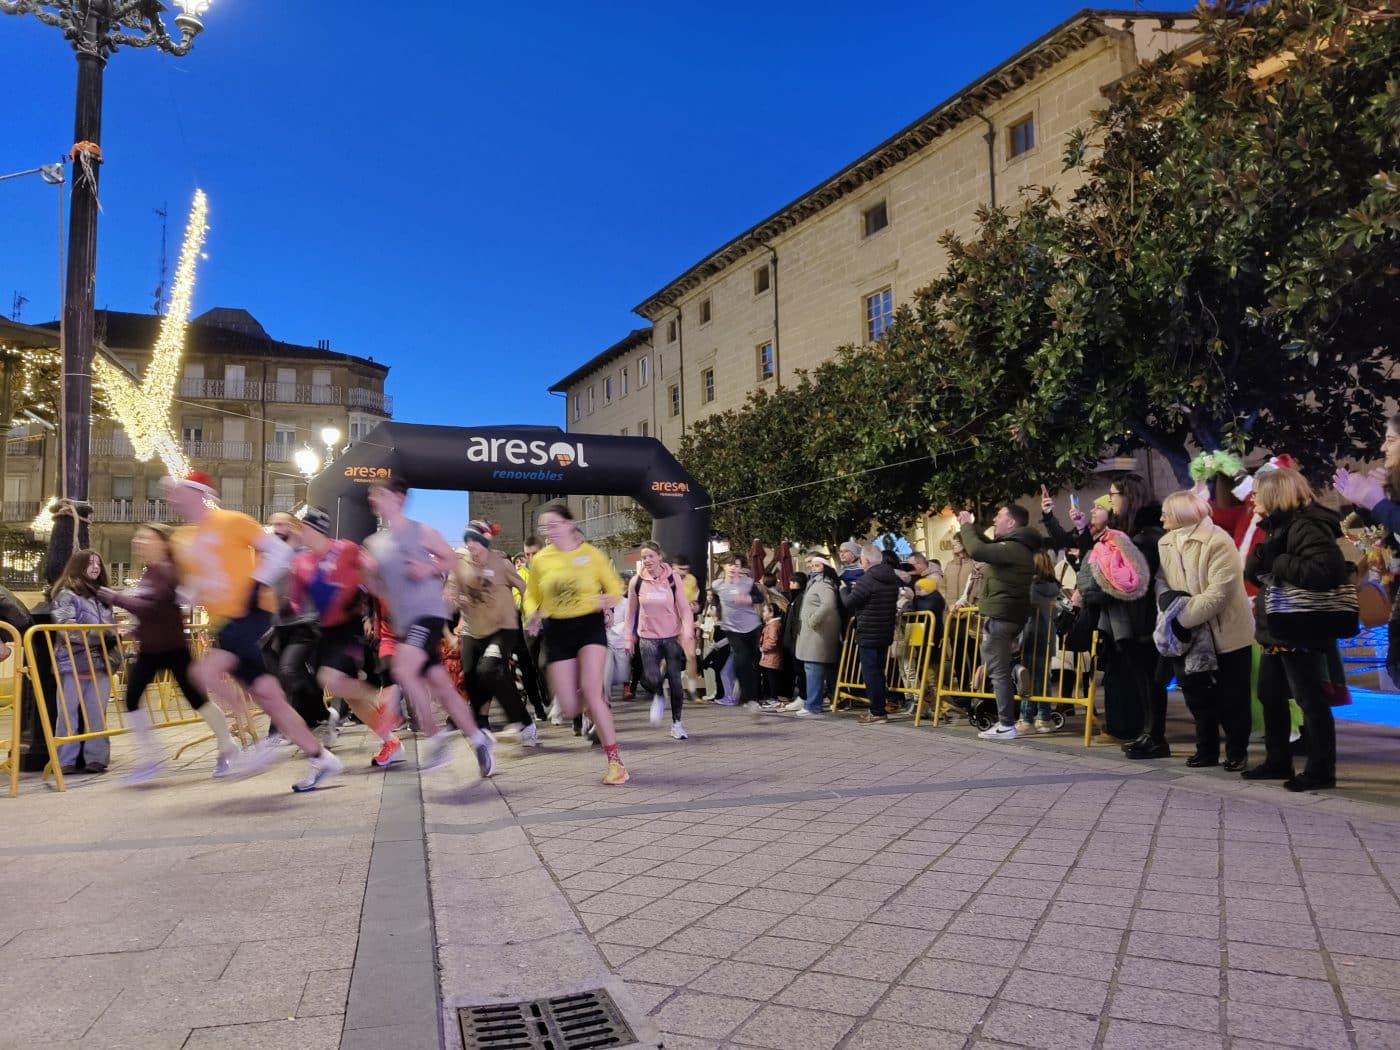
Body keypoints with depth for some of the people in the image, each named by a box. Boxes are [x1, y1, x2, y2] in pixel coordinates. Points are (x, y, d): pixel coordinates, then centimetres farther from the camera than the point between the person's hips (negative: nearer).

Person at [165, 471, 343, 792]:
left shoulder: (231, 521, -5)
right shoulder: (182, 540, 15)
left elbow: (279, 550, -7)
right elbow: (191, 584, 28)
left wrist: (257, 585, -14)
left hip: (252, 612, -7)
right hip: (226, 621, 7)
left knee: (205, 672, -22)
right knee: (267, 694, 4)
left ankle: (257, 743, -10)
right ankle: (320, 758, 13)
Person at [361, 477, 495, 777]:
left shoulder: (422, 532, -3)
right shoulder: (374, 543, 12)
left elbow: (452, 560, 4)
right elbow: (378, 589, 17)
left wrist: (430, 568, -14)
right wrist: (367, 572, -2)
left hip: (428, 612, -6)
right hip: (402, 622, 6)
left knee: (403, 670, -25)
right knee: (440, 684, 8)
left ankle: (434, 736, -12)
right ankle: (477, 739, 20)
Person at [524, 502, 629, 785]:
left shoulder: (590, 554, -5)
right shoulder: (540, 560, 1)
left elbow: (615, 587, 5)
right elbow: (532, 596, 13)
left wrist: (608, 599, -18)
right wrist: (533, 615, -9)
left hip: (590, 625, -3)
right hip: (557, 631, 3)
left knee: (590, 691, -20)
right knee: (569, 708, -2)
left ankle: (615, 761, -11)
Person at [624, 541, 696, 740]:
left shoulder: (673, 578, -5)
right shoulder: (637, 581, -1)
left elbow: (684, 608, -5)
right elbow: (631, 612, 9)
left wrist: (687, 634, -17)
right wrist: (629, 638, 10)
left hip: (672, 636, 0)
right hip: (648, 637, 0)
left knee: (675, 682, 0)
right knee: (651, 677, -18)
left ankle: (676, 723, 19)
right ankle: (658, 698, 19)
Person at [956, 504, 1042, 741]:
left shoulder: (1013, 548, -19)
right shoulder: (1014, 545, 16)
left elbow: (977, 551, -31)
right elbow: (985, 547, 29)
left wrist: (966, 525, -15)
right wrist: (967, 527, 15)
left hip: (1000, 615, -11)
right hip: (1005, 614, 11)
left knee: (998, 670, -7)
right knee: (998, 668, 17)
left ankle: (1007, 726, -5)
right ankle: (1005, 719, 22)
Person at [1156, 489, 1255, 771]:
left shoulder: (1218, 541, -18)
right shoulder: (1165, 543, 5)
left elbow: (1219, 591, -24)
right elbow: (1161, 581, 4)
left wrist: (1186, 616, -26)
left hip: (1227, 632, -6)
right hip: (1192, 634, 6)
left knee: (1231, 696, 4)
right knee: (1197, 692, 11)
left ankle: (1237, 751, 19)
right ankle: (1207, 749, 24)